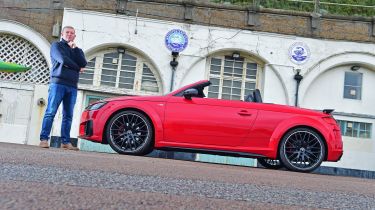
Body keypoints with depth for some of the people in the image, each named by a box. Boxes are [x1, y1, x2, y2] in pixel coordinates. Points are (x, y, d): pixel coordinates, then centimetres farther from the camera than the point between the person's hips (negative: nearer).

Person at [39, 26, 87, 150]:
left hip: (72, 86, 5)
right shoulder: (56, 45, 11)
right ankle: (44, 139, -11)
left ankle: (65, 142, -1)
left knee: (68, 116, 0)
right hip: (58, 83, -4)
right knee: (51, 112, -10)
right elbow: (63, 60, -7)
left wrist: (75, 49, 2)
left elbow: (84, 64, 5)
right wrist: (77, 68, 3)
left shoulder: (77, 50, 25)